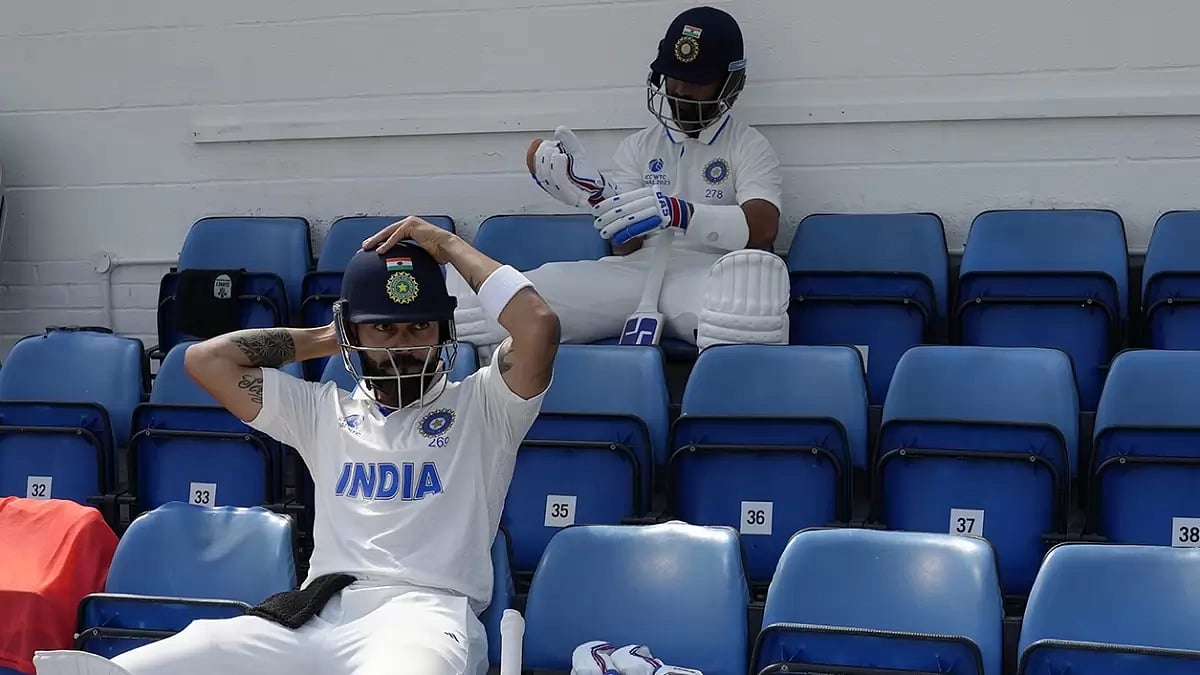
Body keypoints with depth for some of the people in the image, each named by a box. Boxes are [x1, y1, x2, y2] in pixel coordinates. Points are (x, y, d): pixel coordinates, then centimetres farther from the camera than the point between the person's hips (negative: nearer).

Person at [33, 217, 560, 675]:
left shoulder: (480, 406, 16)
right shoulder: (324, 411, 25)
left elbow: (538, 326, -2)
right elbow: (206, 359, 22)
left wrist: (450, 246, 9)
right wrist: (323, 339, 25)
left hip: (422, 609, -2)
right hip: (315, 613, 3)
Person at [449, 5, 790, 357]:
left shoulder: (749, 146, 12)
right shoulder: (636, 147, 22)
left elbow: (763, 228, -8)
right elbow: (628, 247, 12)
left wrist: (679, 213, -23)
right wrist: (596, 196, -9)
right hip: (636, 273, 2)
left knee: (754, 277, -44)